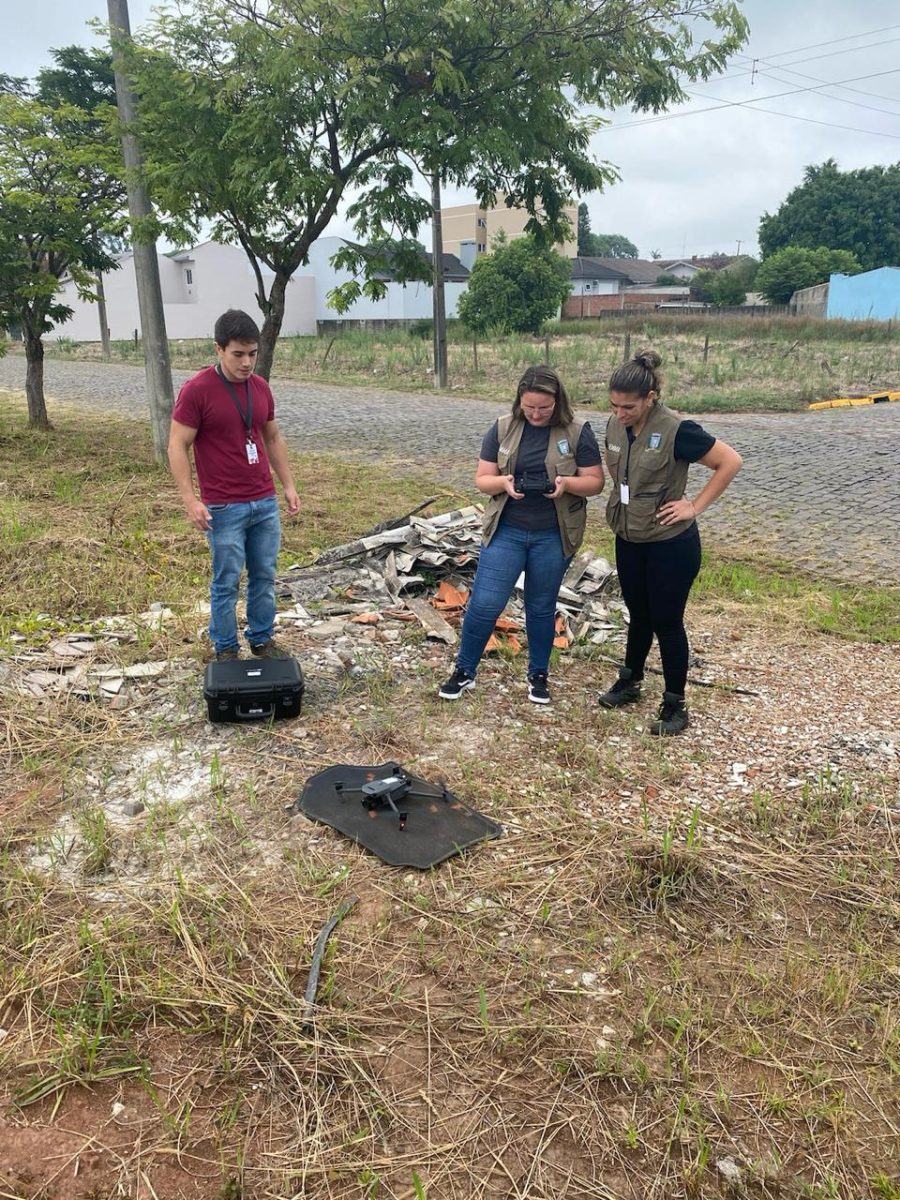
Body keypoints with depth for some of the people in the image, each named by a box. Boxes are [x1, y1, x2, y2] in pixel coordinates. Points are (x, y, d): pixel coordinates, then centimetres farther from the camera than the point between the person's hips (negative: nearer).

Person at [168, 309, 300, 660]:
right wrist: (190, 500, -19)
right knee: (226, 582, 5)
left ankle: (262, 639, 30)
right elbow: (177, 446, -12)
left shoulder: (260, 387, 6)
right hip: (224, 508, -6)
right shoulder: (197, 390, -13)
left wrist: (289, 485, 11)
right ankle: (226, 650, 21)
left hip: (265, 503, 6)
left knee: (264, 577, 14)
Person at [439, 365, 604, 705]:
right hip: (506, 531, 1)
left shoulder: (578, 432, -4)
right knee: (484, 604, -2)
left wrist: (566, 482, -22)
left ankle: (538, 675, 30)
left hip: (553, 537, 0)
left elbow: (595, 483, -3)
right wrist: (503, 482, -21)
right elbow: (482, 480, 1)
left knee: (541, 608, 13)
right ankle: (464, 671, 16)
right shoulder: (502, 429, 0)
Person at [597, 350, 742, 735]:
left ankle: (675, 706, 17)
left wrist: (695, 506, -16)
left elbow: (730, 461, -16)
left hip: (671, 544, -6)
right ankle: (629, 683, 39)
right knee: (638, 615, 21)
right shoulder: (615, 426, -2)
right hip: (628, 540, 6)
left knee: (667, 622, 3)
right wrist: (621, 495, 6)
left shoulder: (676, 430, -22)